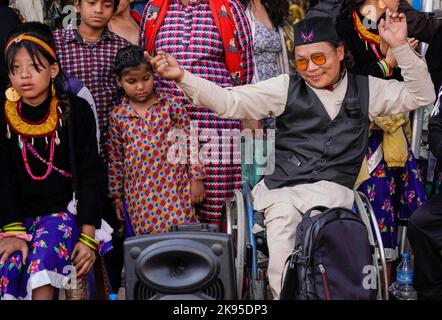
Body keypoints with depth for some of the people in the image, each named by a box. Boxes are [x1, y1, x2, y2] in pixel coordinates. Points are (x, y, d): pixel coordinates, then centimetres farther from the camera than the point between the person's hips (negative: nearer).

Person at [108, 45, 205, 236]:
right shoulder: (118, 116, 4)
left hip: (175, 189, -1)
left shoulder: (171, 104, 0)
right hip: (139, 196, 1)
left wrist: (196, 178, -1)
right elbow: (115, 160, 11)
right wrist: (117, 196, 13)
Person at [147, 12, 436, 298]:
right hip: (284, 189, 0)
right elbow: (229, 102, 1)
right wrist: (182, 76, -12)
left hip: (333, 190, 0)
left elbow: (421, 96, 15)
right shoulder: (286, 88, 8)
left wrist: (400, 47, 3)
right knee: (283, 274, -22)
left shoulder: (365, 89, 14)